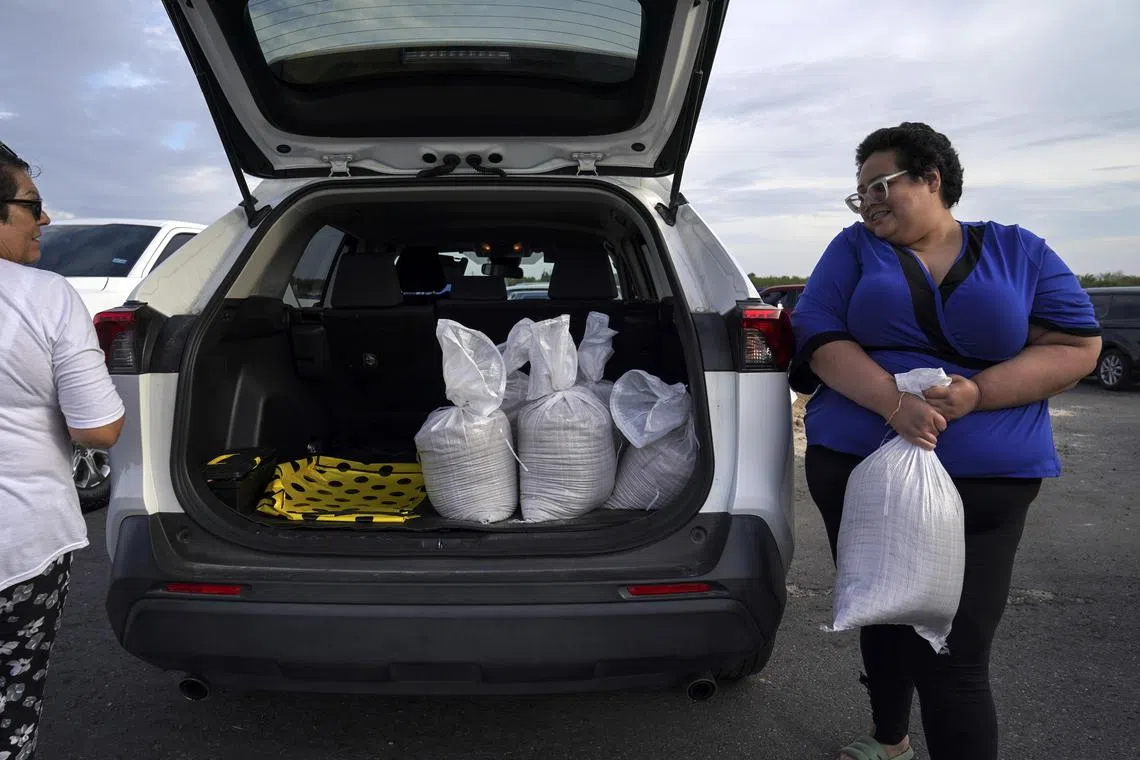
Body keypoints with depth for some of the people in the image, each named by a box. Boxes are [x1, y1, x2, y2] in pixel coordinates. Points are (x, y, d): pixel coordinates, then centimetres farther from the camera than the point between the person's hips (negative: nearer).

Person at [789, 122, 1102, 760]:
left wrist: (976, 393, -17)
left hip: (984, 488, -2)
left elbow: (1077, 347, -1)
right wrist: (893, 402, -22)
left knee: (952, 659, -6)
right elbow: (821, 337, -5)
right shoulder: (855, 248, 6)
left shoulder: (1020, 252, 5)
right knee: (882, 617, 20)